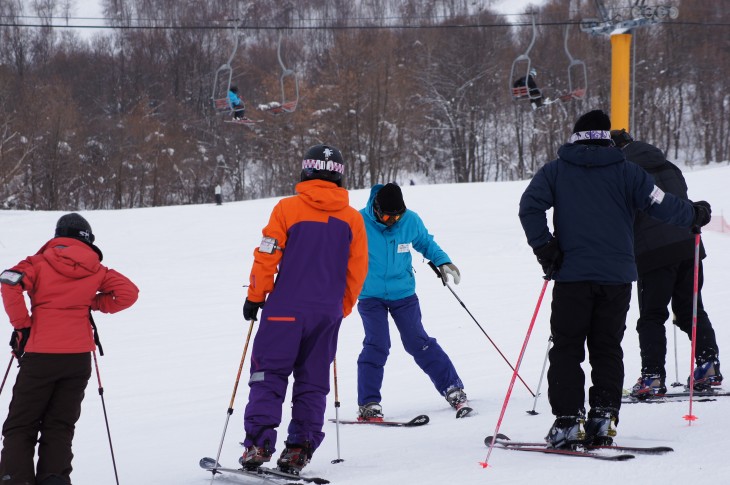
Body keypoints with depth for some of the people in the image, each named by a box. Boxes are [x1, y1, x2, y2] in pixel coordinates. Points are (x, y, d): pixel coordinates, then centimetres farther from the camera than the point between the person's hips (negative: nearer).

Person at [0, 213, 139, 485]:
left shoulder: (41, 263, 1)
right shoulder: (96, 270, 8)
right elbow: (128, 293, 2)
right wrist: (93, 303, 13)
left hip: (40, 355, -2)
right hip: (79, 357, 2)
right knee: (60, 427, 11)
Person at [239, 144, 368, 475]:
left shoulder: (287, 209, -6)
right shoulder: (352, 218, 4)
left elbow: (266, 258, -7)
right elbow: (358, 271, 8)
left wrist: (255, 298, 5)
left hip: (286, 310, -3)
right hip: (328, 312, 3)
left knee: (269, 374, 2)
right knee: (313, 382, 11)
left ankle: (258, 444, -8)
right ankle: (299, 450, 7)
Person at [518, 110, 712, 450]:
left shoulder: (556, 171, 5)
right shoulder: (626, 171, 4)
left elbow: (529, 205, -8)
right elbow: (662, 205, 1)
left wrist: (544, 248, -2)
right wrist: (695, 215, 19)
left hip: (572, 274, -1)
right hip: (617, 276, 1)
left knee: (566, 348, 5)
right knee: (607, 350, 11)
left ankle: (568, 421, -4)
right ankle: (603, 419, 4)